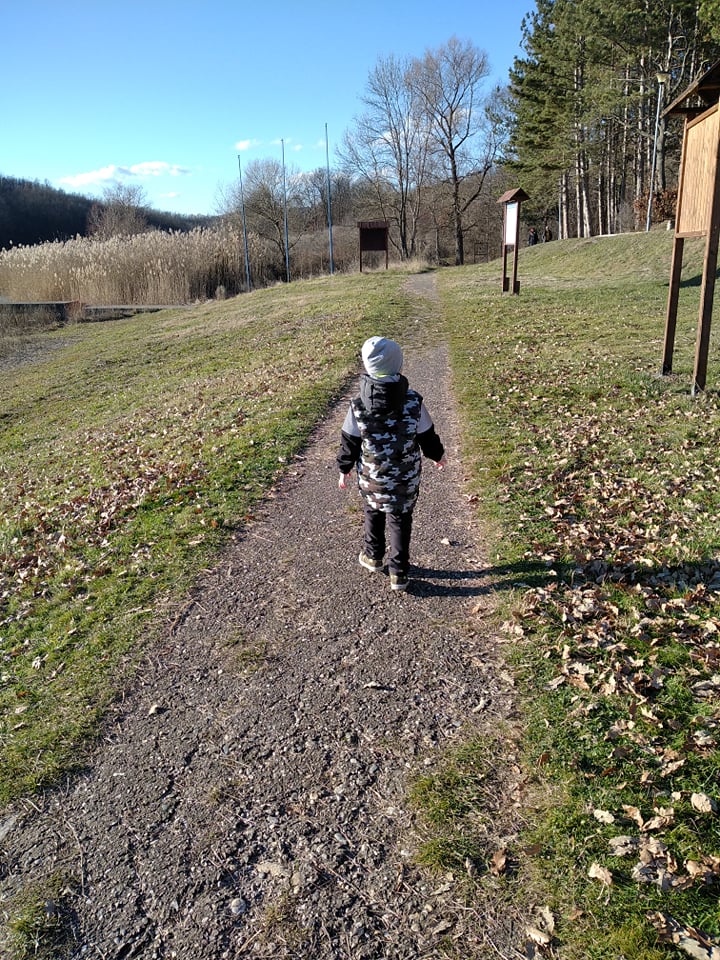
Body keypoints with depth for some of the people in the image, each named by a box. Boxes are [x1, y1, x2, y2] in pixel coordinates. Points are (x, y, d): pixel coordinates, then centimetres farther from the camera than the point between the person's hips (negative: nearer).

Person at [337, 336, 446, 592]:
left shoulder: (358, 405, -18)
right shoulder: (413, 402, -17)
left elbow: (349, 442, -6)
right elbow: (427, 436, -4)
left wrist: (343, 469, 10)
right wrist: (438, 455, 16)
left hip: (371, 478, 0)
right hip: (406, 479, 0)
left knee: (373, 515, 25)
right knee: (400, 522, 15)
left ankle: (373, 557, 43)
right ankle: (398, 572, 23)